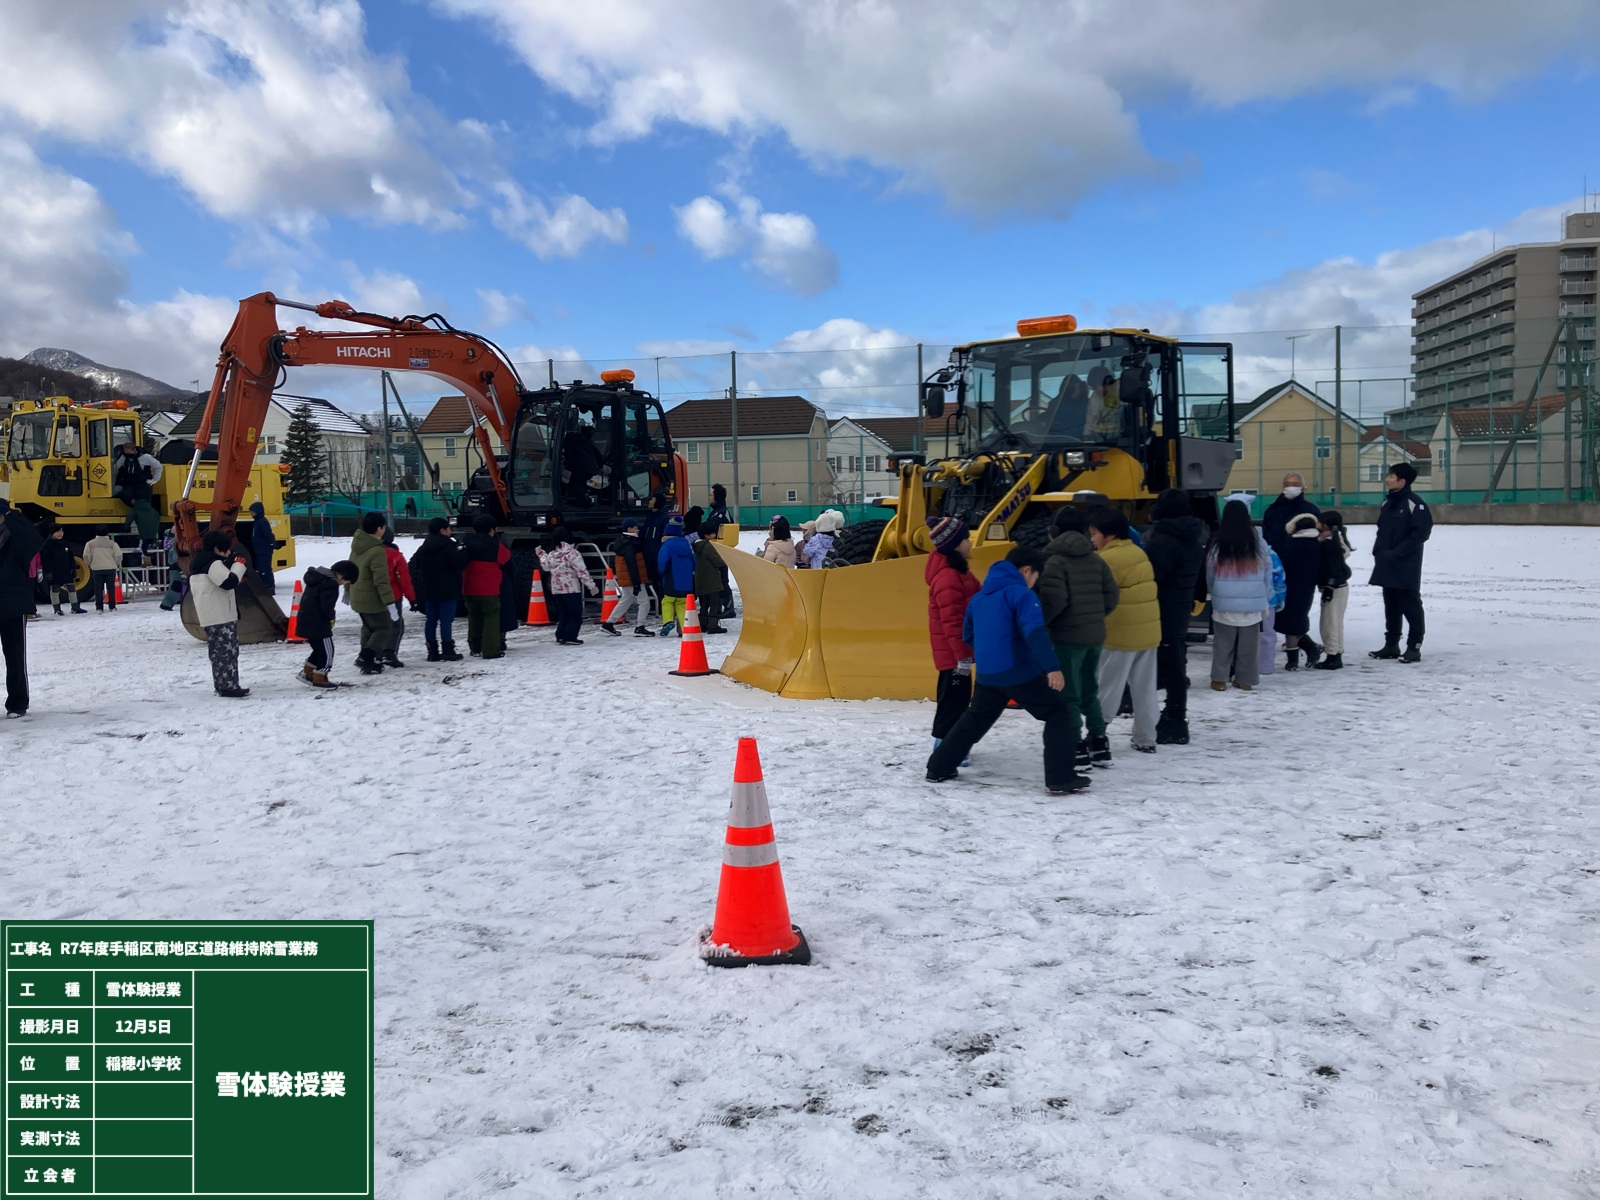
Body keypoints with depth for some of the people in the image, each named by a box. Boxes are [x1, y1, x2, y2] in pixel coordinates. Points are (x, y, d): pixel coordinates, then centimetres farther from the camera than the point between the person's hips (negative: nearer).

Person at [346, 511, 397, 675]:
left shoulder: (357, 546, 4)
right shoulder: (377, 552, -25)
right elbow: (382, 581, -27)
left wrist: (349, 590, 28)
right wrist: (390, 603, -24)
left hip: (357, 598, 9)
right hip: (373, 600, -9)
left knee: (369, 627, 24)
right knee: (384, 629, 3)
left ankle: (366, 658, 23)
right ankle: (367, 659, -9)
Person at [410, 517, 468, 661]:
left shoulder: (423, 548, 10)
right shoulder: (449, 546, -14)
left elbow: (415, 566, 16)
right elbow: (460, 564, -18)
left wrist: (418, 586, 24)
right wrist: (462, 552, -2)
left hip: (428, 591, 7)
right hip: (447, 591, -7)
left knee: (431, 620, 9)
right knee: (446, 620, -5)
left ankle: (432, 651, 10)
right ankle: (448, 651, -7)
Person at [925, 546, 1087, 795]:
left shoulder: (978, 597, 14)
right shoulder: (1021, 593, -9)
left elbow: (967, 635, 24)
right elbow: (1035, 632, -22)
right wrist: (1051, 667, -25)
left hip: (986, 675, 7)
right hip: (1020, 673, -7)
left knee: (974, 720, 25)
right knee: (1058, 714, 4)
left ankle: (939, 768, 28)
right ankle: (1061, 778, -4)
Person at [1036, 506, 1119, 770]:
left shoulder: (1055, 559, -11)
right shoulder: (1096, 560, 8)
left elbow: (1055, 599, -20)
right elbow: (1111, 595, 7)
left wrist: (1039, 621, -5)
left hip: (1068, 636, -7)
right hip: (1095, 635, 7)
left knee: (1068, 694, 0)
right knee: (1090, 692, 18)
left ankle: (1078, 750, -1)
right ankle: (1100, 745, 20)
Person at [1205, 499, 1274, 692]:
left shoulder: (1217, 543, -7)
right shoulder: (1258, 541, -2)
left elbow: (1209, 574, 4)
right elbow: (1268, 573, 5)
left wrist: (1213, 592, 22)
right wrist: (1266, 600, 15)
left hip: (1224, 603, -1)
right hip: (1253, 603, 2)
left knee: (1223, 643, 8)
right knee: (1248, 644, 10)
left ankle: (1219, 679, 10)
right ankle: (1245, 680, 16)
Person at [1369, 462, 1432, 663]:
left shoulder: (1414, 504, -11)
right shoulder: (1387, 503, 13)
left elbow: (1421, 532, -16)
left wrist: (1396, 552, -17)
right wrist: (1378, 550, 3)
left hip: (1406, 567, -8)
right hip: (1387, 565, 8)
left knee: (1410, 605, -3)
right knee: (1391, 606, 12)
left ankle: (1414, 646, 2)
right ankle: (1391, 645, 19)